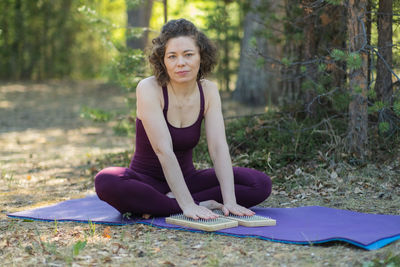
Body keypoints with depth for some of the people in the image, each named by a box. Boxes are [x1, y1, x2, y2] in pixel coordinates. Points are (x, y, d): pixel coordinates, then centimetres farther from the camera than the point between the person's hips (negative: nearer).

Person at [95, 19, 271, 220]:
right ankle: (199, 204, -25)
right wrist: (188, 205, -36)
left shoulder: (208, 91, -6)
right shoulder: (149, 89, -20)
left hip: (185, 178, 4)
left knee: (261, 183, -15)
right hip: (146, 178, -4)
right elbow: (163, 150, -29)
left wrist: (230, 201, -29)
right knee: (106, 182, -36)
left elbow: (218, 147, -16)